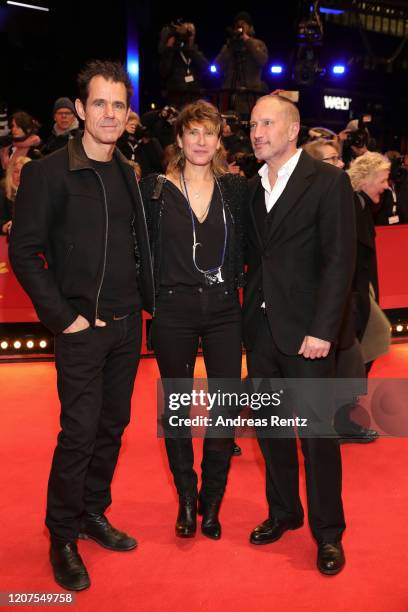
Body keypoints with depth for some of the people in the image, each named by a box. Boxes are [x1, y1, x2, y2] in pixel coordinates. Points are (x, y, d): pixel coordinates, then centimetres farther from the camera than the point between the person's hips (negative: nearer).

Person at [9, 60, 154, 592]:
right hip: (82, 328, -6)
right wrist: (62, 316, -13)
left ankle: (93, 514, 33)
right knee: (79, 433, -1)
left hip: (127, 324, 6)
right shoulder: (48, 173, -9)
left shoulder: (130, 175, 9)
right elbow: (23, 252, -10)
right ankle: (62, 538, 19)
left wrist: (148, 299, 6)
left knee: (112, 426, 14)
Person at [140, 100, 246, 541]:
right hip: (173, 313, -1)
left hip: (224, 311, 2)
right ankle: (186, 500, 28)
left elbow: (244, 248, 11)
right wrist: (150, 297, -3)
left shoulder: (234, 189, 5)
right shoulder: (155, 189, 0)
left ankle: (211, 502, 23)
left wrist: (235, 286, -1)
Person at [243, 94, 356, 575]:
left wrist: (322, 330, -17)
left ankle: (327, 532, 20)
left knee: (317, 432, 2)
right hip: (260, 328, 6)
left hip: (306, 331, -5)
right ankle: (283, 512, 33)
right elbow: (253, 256, 14)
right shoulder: (252, 188, 12)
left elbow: (339, 260, -11)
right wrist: (249, 314, 3)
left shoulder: (328, 182, -6)